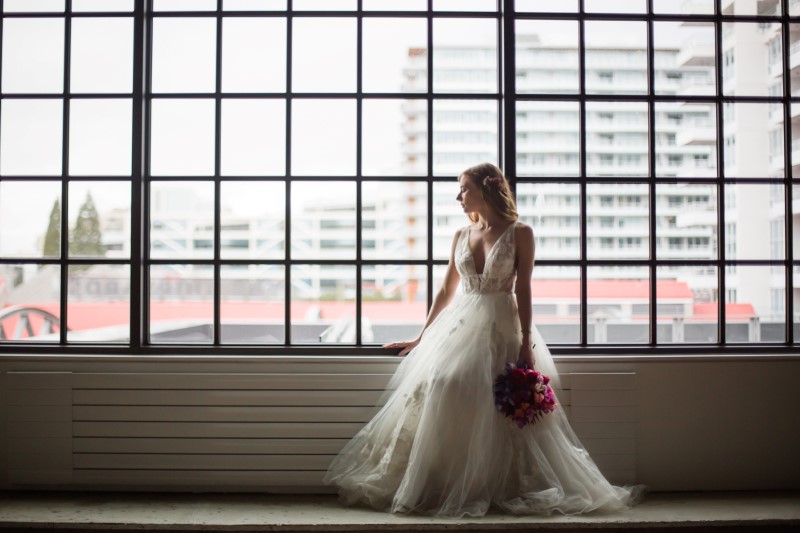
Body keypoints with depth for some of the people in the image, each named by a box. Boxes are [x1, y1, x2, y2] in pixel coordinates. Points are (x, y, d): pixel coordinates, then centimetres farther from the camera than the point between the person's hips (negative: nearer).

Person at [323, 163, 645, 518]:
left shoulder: (519, 233, 0)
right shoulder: (461, 236, 13)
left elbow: (523, 291, -4)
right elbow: (445, 292, 15)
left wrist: (526, 344, -11)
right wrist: (421, 339, 15)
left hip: (501, 328, -4)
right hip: (459, 326, 4)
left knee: (503, 409, -11)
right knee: (440, 391, -12)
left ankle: (504, 489, 6)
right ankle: (444, 489, -2)